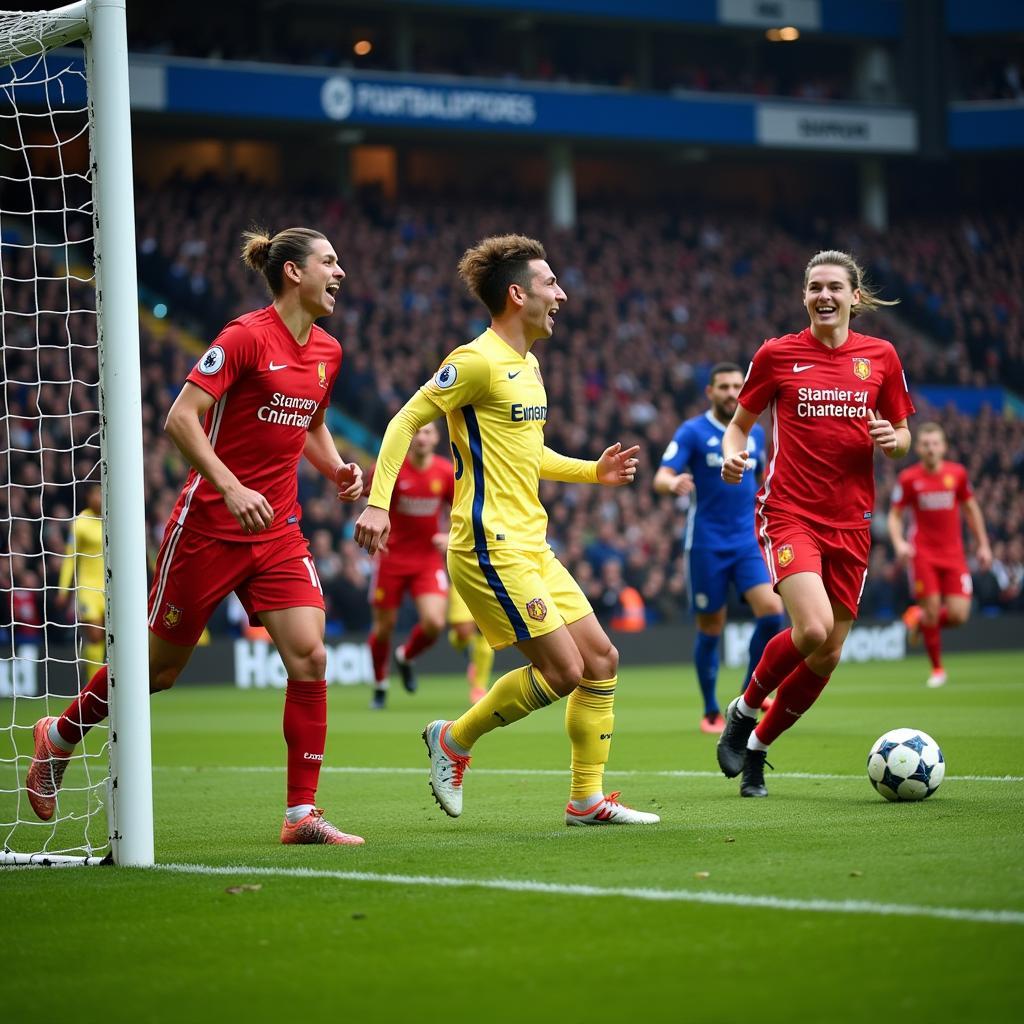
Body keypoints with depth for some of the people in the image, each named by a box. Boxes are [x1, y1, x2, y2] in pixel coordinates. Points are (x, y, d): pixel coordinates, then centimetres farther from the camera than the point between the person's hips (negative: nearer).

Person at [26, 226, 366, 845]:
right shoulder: (247, 337, -15)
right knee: (161, 664, 7)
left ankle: (303, 815, -5)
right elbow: (181, 417, -19)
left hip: (279, 530, 6)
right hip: (209, 526, -6)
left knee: (309, 655, -11)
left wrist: (337, 469, 7)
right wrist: (230, 487, -29)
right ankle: (59, 737, 33)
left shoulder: (327, 352, 8)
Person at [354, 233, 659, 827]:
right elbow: (406, 421, -12)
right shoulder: (478, 361, -12)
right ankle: (454, 740, 7)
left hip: (531, 546, 10)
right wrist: (378, 502, -21)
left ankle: (588, 798, 12)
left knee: (601, 659, 6)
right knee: (563, 671, -11)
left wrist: (593, 471, 16)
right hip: (491, 547, -9)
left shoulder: (529, 365, 16)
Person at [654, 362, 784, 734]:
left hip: (748, 542, 3)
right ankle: (711, 713, 16)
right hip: (706, 545, -3)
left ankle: (750, 690, 4)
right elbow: (661, 477, -14)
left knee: (772, 610, -15)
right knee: (710, 629, 1)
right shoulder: (692, 432, -5)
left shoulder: (755, 432, 9)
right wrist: (673, 483, -37)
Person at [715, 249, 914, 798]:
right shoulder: (777, 354, 0)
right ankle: (744, 708, 5)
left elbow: (902, 438, 14)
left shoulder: (880, 357, 6)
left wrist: (892, 438, -10)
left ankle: (757, 747, 25)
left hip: (849, 521, 4)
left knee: (827, 656, 3)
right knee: (813, 629, -24)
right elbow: (739, 423, 10)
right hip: (788, 512, -4)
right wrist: (733, 452, -12)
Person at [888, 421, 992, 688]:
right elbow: (895, 515, 4)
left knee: (958, 615, -9)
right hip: (923, 554, -2)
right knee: (932, 611, -9)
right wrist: (899, 542, -15)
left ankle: (919, 618, 24)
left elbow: (971, 509, 14)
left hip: (954, 554, 2)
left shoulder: (957, 473, 2)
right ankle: (937, 668, 12)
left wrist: (983, 545, 12)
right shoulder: (908, 478, -3)